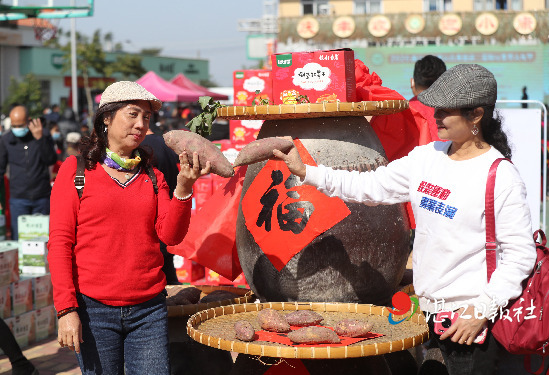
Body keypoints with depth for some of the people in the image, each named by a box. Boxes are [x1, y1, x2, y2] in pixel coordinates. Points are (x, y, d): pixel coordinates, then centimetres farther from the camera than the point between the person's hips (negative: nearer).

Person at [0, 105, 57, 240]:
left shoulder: (44, 135, -1)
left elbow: (51, 161, -10)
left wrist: (40, 139, -22)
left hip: (42, 198, 0)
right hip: (18, 199, 0)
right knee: (18, 239, -3)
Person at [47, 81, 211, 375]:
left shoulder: (152, 174, 11)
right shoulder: (76, 169, 1)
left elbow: (170, 235, 1)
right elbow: (59, 242, -3)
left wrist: (183, 189, -14)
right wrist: (66, 309, -9)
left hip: (149, 310, 3)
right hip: (94, 309, -3)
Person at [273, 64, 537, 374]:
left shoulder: (502, 176, -12)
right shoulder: (426, 157, 7)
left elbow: (521, 254, -13)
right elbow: (371, 187, 10)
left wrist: (482, 309, -17)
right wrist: (304, 171, 4)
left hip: (471, 315, -6)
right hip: (433, 309, 6)